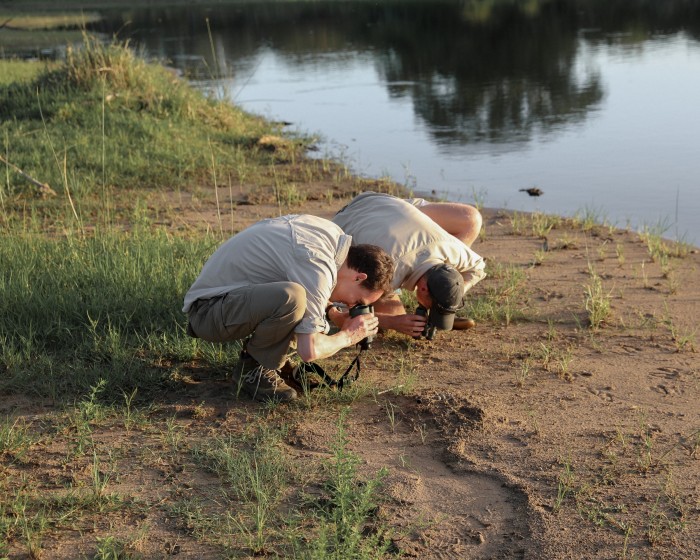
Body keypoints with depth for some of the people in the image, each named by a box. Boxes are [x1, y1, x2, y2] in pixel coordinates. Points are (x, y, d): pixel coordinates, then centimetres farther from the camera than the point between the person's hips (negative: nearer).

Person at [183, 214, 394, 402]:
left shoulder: (333, 232, 1)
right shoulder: (319, 267, -25)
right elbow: (310, 350, -26)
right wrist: (347, 336, -8)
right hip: (207, 310, -10)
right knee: (291, 298, -34)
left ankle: (270, 355, 10)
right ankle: (252, 369, -10)